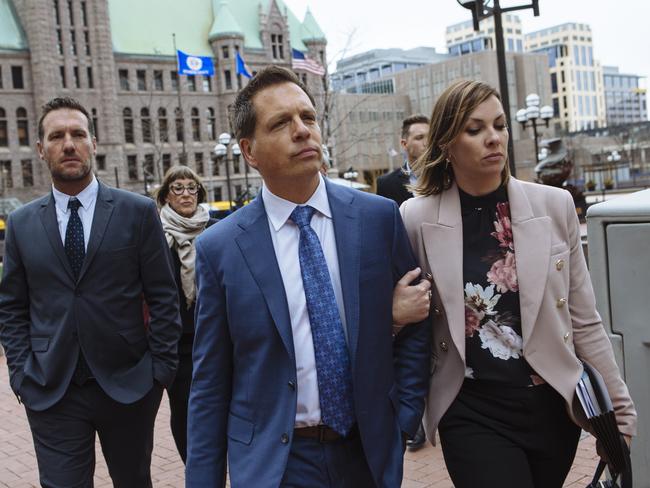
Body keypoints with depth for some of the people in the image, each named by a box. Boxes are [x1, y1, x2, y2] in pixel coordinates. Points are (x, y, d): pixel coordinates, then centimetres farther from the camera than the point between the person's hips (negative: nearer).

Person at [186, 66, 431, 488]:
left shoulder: (380, 217, -6)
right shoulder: (218, 248, -9)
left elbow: (415, 322, 4)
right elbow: (210, 386, -4)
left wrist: (404, 418, -1)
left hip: (370, 452, 2)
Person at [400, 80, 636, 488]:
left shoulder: (555, 205, -3)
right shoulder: (417, 219, -8)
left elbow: (584, 321, 3)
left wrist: (620, 406, 5)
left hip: (554, 404, 2)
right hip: (472, 413, -2)